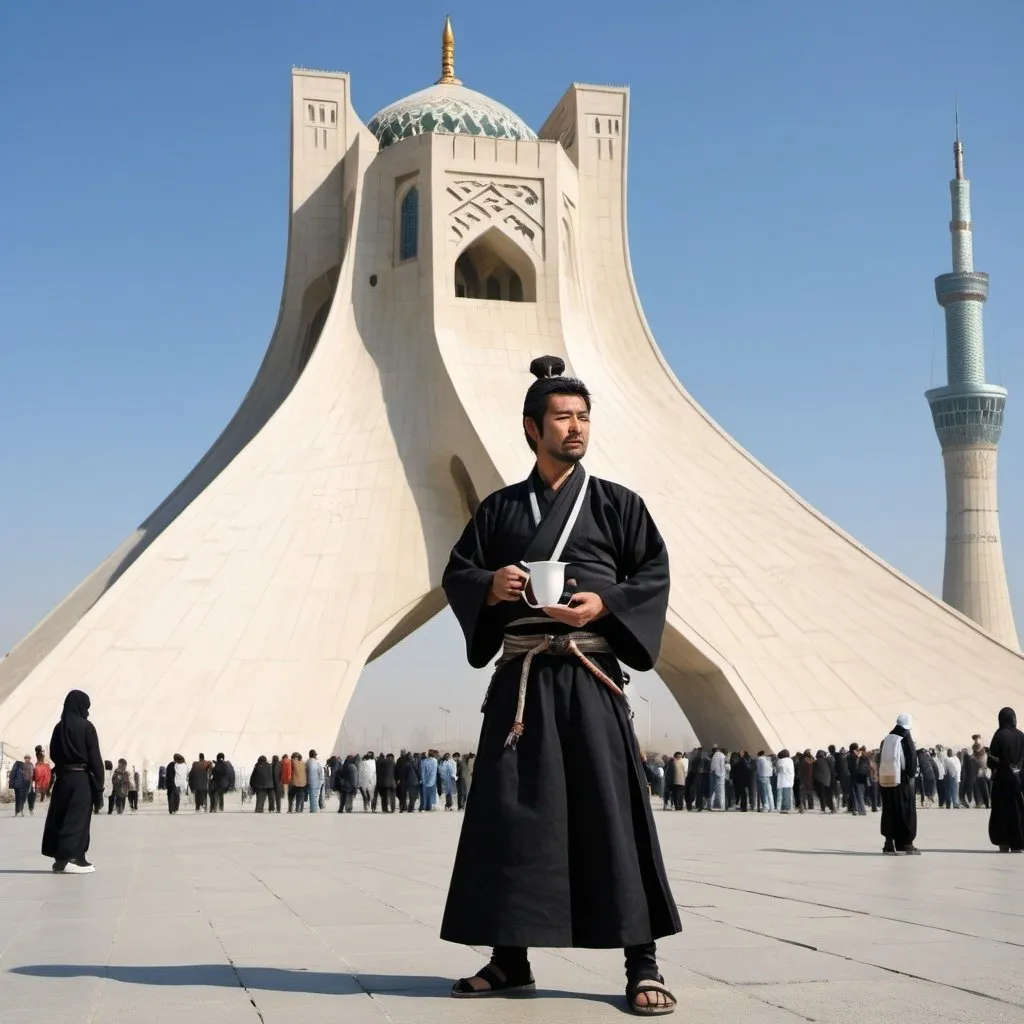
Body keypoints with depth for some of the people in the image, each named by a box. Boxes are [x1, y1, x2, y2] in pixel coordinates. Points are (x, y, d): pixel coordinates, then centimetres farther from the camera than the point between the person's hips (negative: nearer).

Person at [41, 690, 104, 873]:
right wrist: (99, 786, -7)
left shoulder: (59, 727, 7)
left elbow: (54, 754, 10)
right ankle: (68, 858, -6)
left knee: (60, 818, 10)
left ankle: (62, 857, 14)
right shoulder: (86, 727, -8)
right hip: (82, 779, -6)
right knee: (78, 818, -1)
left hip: (62, 778, 6)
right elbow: (95, 758, -10)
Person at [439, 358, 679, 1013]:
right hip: (520, 679, 3)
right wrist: (489, 585, -10)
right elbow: (456, 574, 12)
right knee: (510, 814, 4)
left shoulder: (616, 504, 8)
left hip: (589, 677, -2)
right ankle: (510, 959, 14)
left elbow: (655, 577, 3)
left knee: (612, 811, -7)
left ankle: (643, 965, -2)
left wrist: (605, 604, -14)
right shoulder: (500, 508, 13)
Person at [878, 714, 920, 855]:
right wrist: (911, 775, -1)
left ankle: (889, 843, 5)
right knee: (906, 812, 4)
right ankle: (905, 843, 3)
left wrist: (881, 778, 14)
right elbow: (912, 759, -11)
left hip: (886, 781, 5)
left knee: (889, 813, 8)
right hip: (902, 781, -5)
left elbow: (880, 760, 11)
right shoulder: (906, 740, -6)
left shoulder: (885, 740, 10)